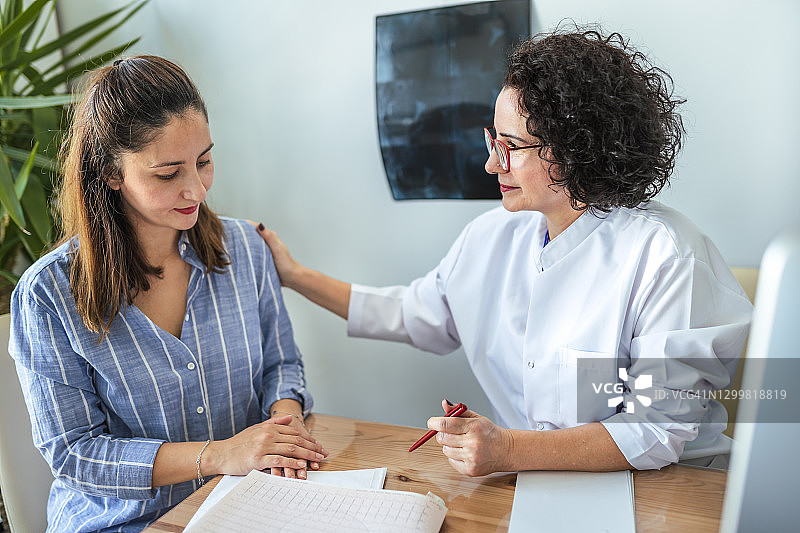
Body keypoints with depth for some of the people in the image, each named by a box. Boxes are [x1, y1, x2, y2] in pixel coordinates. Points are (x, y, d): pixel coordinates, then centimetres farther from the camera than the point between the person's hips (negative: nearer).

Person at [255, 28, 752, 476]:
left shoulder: (664, 254, -19)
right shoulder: (492, 235, 1)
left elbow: (663, 428, -20)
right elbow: (417, 314, 14)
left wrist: (511, 450, -31)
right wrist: (297, 275, 14)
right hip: (530, 482, 5)